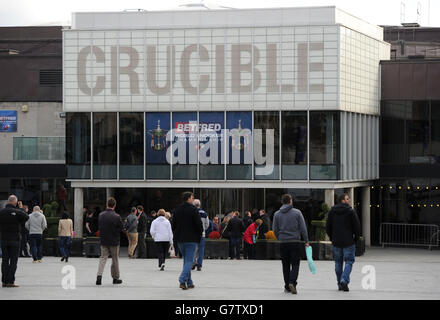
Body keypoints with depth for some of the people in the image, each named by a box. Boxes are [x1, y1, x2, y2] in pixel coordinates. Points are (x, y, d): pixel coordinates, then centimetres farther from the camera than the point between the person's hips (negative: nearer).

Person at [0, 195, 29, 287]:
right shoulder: (17, 212, -13)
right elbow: (26, 218, 2)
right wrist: (21, 208, 12)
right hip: (14, 240, -4)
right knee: (13, 261, 0)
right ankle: (10, 281, -3)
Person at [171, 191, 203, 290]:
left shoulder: (176, 210, 8)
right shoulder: (193, 209, -11)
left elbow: (174, 225, 13)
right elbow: (199, 224, -12)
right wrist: (200, 235, 2)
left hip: (180, 239, 6)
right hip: (191, 239, -6)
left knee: (186, 260, 17)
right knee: (189, 261, -5)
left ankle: (189, 283, 19)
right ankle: (182, 280, -20)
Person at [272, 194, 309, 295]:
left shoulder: (277, 214, 4)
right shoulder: (297, 213, -2)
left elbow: (275, 230, 5)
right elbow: (303, 228, -2)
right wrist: (306, 241, 4)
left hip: (283, 243, 2)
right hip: (295, 242, -2)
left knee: (286, 265, 11)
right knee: (295, 264, 2)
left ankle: (287, 286, 11)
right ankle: (292, 282, -19)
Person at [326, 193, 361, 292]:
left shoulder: (332, 211, 4)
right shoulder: (350, 211, -9)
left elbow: (327, 226, 7)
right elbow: (357, 226, -9)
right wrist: (356, 238, 4)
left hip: (336, 242, 4)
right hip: (348, 242, -4)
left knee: (338, 262, 12)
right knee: (349, 261, 2)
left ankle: (340, 284, 13)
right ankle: (344, 280, -16)